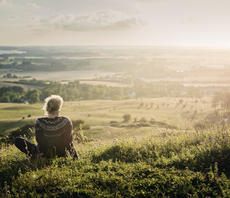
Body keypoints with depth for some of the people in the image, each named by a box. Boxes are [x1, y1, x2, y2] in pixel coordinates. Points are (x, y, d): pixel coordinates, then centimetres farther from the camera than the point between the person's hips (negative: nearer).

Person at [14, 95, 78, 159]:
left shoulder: (39, 122, -19)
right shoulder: (66, 121, -18)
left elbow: (40, 143, -17)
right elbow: (69, 141, -14)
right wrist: (75, 157, -3)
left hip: (44, 155, -1)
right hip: (62, 154, 1)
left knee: (17, 140, 10)